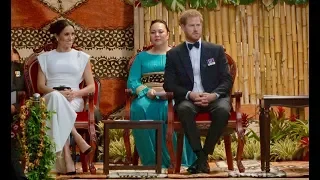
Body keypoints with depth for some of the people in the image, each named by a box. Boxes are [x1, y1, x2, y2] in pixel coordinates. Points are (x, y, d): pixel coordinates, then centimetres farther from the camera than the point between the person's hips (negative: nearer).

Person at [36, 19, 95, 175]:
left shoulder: (82, 57, 14)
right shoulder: (45, 58, 15)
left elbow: (91, 86, 9)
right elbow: (40, 86, 6)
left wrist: (75, 93, -12)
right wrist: (58, 92, -14)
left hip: (74, 100, 0)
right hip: (50, 99, 1)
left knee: (58, 102, -38)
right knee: (56, 97, -39)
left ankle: (66, 155, -40)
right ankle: (78, 138, -39)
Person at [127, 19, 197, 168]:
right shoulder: (142, 56, 20)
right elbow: (132, 81, 8)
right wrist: (146, 91, -12)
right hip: (148, 96, 1)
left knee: (171, 108, -38)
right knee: (139, 108, -35)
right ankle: (152, 160, -28)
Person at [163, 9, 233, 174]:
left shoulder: (216, 50, 11)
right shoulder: (173, 54, 9)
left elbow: (227, 80, 5)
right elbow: (169, 84, 2)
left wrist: (214, 95, -15)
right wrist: (189, 94, -17)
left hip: (213, 98, 1)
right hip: (188, 99, -1)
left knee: (223, 110, -34)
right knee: (184, 109, -37)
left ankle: (204, 155, -20)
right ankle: (200, 155, -28)